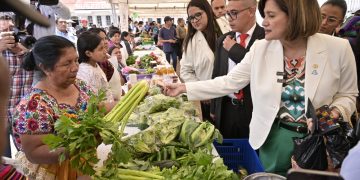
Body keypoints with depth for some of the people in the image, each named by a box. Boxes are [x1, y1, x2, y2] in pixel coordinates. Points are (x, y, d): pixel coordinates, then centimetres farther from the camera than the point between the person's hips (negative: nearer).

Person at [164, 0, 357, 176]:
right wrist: (184, 87, -9)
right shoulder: (261, 48, -8)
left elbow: (347, 95, 0)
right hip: (273, 139, 2)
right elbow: (228, 82, -5)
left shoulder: (338, 48, -13)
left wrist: (335, 113, -21)